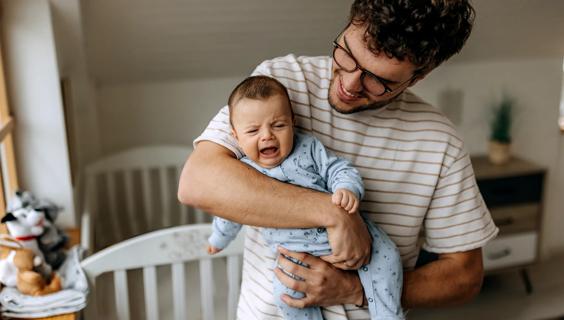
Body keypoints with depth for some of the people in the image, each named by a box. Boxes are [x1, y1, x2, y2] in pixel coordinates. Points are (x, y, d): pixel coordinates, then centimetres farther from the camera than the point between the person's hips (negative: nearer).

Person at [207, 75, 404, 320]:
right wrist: (218, 240, 29)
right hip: (299, 252, 0)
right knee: (285, 292, -20)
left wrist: (347, 189, -29)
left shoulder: (308, 147, -6)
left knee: (384, 255, -12)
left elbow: (338, 170, -6)